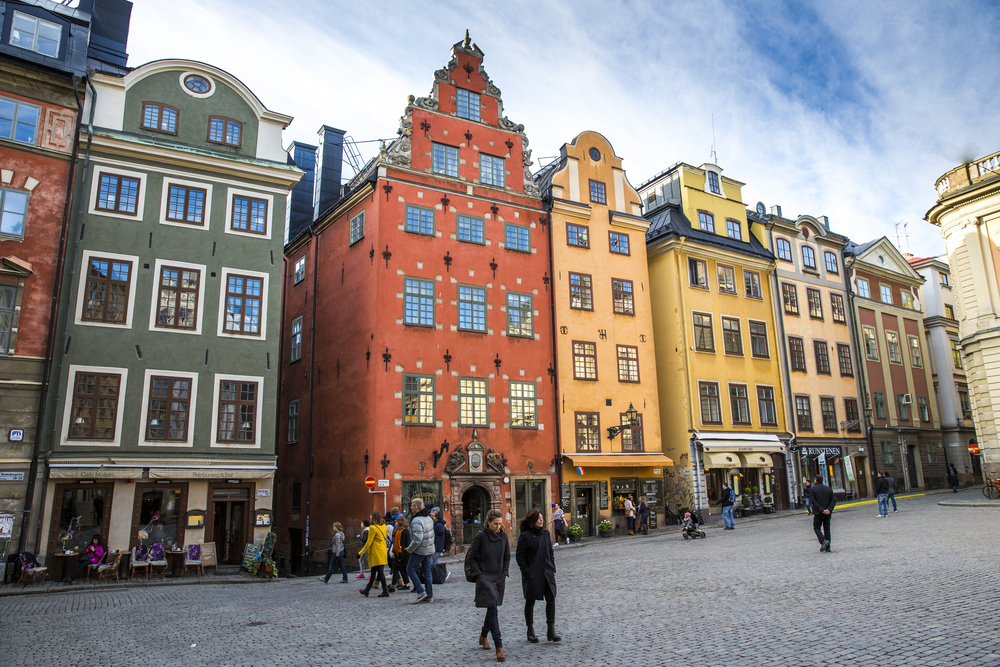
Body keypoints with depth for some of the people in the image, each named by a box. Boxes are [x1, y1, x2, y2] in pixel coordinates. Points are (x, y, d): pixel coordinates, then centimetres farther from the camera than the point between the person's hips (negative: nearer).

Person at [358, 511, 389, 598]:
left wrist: (361, 553, -8)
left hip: (376, 553, -8)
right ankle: (367, 589, 25)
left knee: (380, 572, -4)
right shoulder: (383, 526, 8)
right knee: (373, 572, 15)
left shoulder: (373, 528, -14)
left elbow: (369, 542, -14)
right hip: (383, 551, 8)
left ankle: (385, 591, -3)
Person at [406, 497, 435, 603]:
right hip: (429, 549, 8)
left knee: (410, 569, 4)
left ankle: (420, 592, 0)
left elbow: (417, 539, -27)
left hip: (419, 550, -8)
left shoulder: (417, 521, -21)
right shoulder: (429, 518, 7)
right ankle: (429, 596, 15)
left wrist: (410, 549, -14)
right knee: (428, 572, 12)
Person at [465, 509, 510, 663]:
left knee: (493, 608, 15)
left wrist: (505, 573, 7)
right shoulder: (481, 536, -12)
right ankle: (499, 647, -14)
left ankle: (483, 636, 38)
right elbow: (471, 557, -6)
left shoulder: (503, 536, 2)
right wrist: (478, 574, -11)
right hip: (485, 578, -5)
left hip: (499, 578, 5)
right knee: (493, 608, -14)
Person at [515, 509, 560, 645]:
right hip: (532, 575, -5)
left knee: (551, 599, -1)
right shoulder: (525, 536, -9)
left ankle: (551, 631, 7)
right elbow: (519, 556, -8)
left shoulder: (545, 534, 9)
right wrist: (526, 571, -13)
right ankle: (530, 631, 19)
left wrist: (553, 569, 8)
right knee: (530, 601, 6)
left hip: (547, 573, 5)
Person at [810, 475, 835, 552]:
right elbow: (833, 500, -1)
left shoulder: (813, 489, -7)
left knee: (816, 528, 7)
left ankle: (823, 541, -16)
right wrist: (829, 509, -11)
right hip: (828, 513, 4)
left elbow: (813, 502, -16)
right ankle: (827, 547, 11)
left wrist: (821, 510, -16)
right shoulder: (829, 489, 7)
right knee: (827, 528, 11)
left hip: (818, 513, -4)